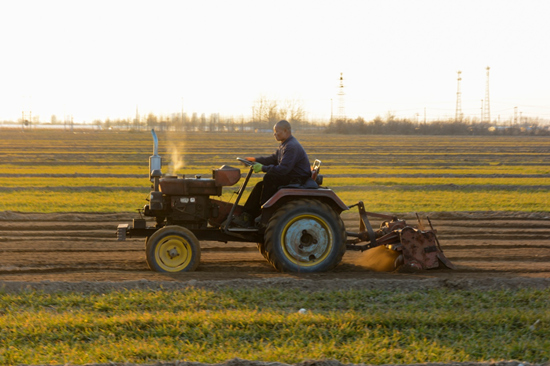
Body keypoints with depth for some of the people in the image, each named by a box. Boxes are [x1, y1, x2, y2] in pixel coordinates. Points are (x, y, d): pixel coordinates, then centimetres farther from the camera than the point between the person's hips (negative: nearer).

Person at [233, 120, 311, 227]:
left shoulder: (292, 147, -21)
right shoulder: (285, 144, 14)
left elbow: (283, 169, -28)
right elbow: (274, 159, 22)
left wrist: (263, 168, -24)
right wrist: (256, 160, 10)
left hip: (297, 180, -11)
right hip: (290, 177, 11)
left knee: (269, 178, -27)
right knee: (260, 186, 0)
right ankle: (247, 216, -5)